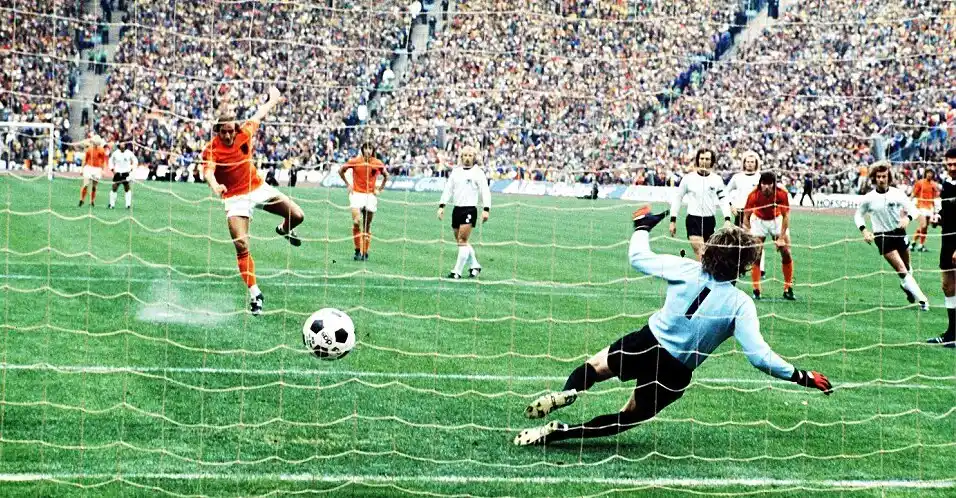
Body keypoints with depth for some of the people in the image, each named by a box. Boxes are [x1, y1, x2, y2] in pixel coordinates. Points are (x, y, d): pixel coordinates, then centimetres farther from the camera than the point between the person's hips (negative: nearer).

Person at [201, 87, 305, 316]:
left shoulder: (244, 134, -6)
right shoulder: (211, 149, -18)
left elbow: (257, 117, 13)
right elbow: (208, 170, -37)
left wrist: (273, 100, 30)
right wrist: (215, 185, -59)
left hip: (259, 188, 4)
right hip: (236, 199, -4)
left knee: (297, 215, -2)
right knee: (242, 246, -16)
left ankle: (284, 229, 38)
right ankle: (254, 294, -7)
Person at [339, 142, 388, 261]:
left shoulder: (378, 163, 0)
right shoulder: (354, 161, -3)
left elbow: (386, 176, 18)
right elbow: (341, 171, 13)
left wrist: (379, 189, 9)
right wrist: (348, 184, 8)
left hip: (371, 195, 1)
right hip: (356, 194, -1)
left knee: (367, 226, 3)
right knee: (356, 223, -16)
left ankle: (365, 253, 9)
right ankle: (357, 251, -7)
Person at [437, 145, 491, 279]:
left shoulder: (478, 172, -2)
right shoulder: (456, 171, 13)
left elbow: (485, 191, -6)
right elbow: (448, 189, 15)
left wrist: (486, 209, -16)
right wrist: (441, 206, 5)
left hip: (470, 209, -6)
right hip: (457, 209, 6)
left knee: (462, 240, -12)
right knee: (460, 241, 9)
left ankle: (457, 271, -10)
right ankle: (475, 266, 24)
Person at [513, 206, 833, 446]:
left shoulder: (686, 269, -7)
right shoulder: (740, 304, -11)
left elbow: (638, 258, 5)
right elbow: (759, 355, -17)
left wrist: (643, 226, 22)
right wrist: (802, 377, -9)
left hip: (645, 346, 0)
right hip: (675, 375, 0)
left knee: (594, 366, 24)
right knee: (631, 417, 19)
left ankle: (569, 391, -13)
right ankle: (558, 433, -1)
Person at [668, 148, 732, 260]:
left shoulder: (717, 180, 3)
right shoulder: (688, 178, -2)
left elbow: (723, 200, 6)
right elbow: (677, 198, 5)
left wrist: (727, 220, -8)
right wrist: (673, 220, 2)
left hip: (709, 220, 3)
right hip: (693, 220, -3)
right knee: (700, 254, -19)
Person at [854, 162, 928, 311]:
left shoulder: (897, 193, -5)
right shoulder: (868, 198, -7)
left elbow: (913, 209, 0)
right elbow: (858, 215, 6)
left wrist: (907, 218, -23)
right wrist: (864, 230, -11)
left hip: (899, 233, 3)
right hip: (882, 237, -3)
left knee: (907, 268, 16)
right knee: (902, 270, -11)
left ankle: (906, 286, 47)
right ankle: (922, 299, -7)